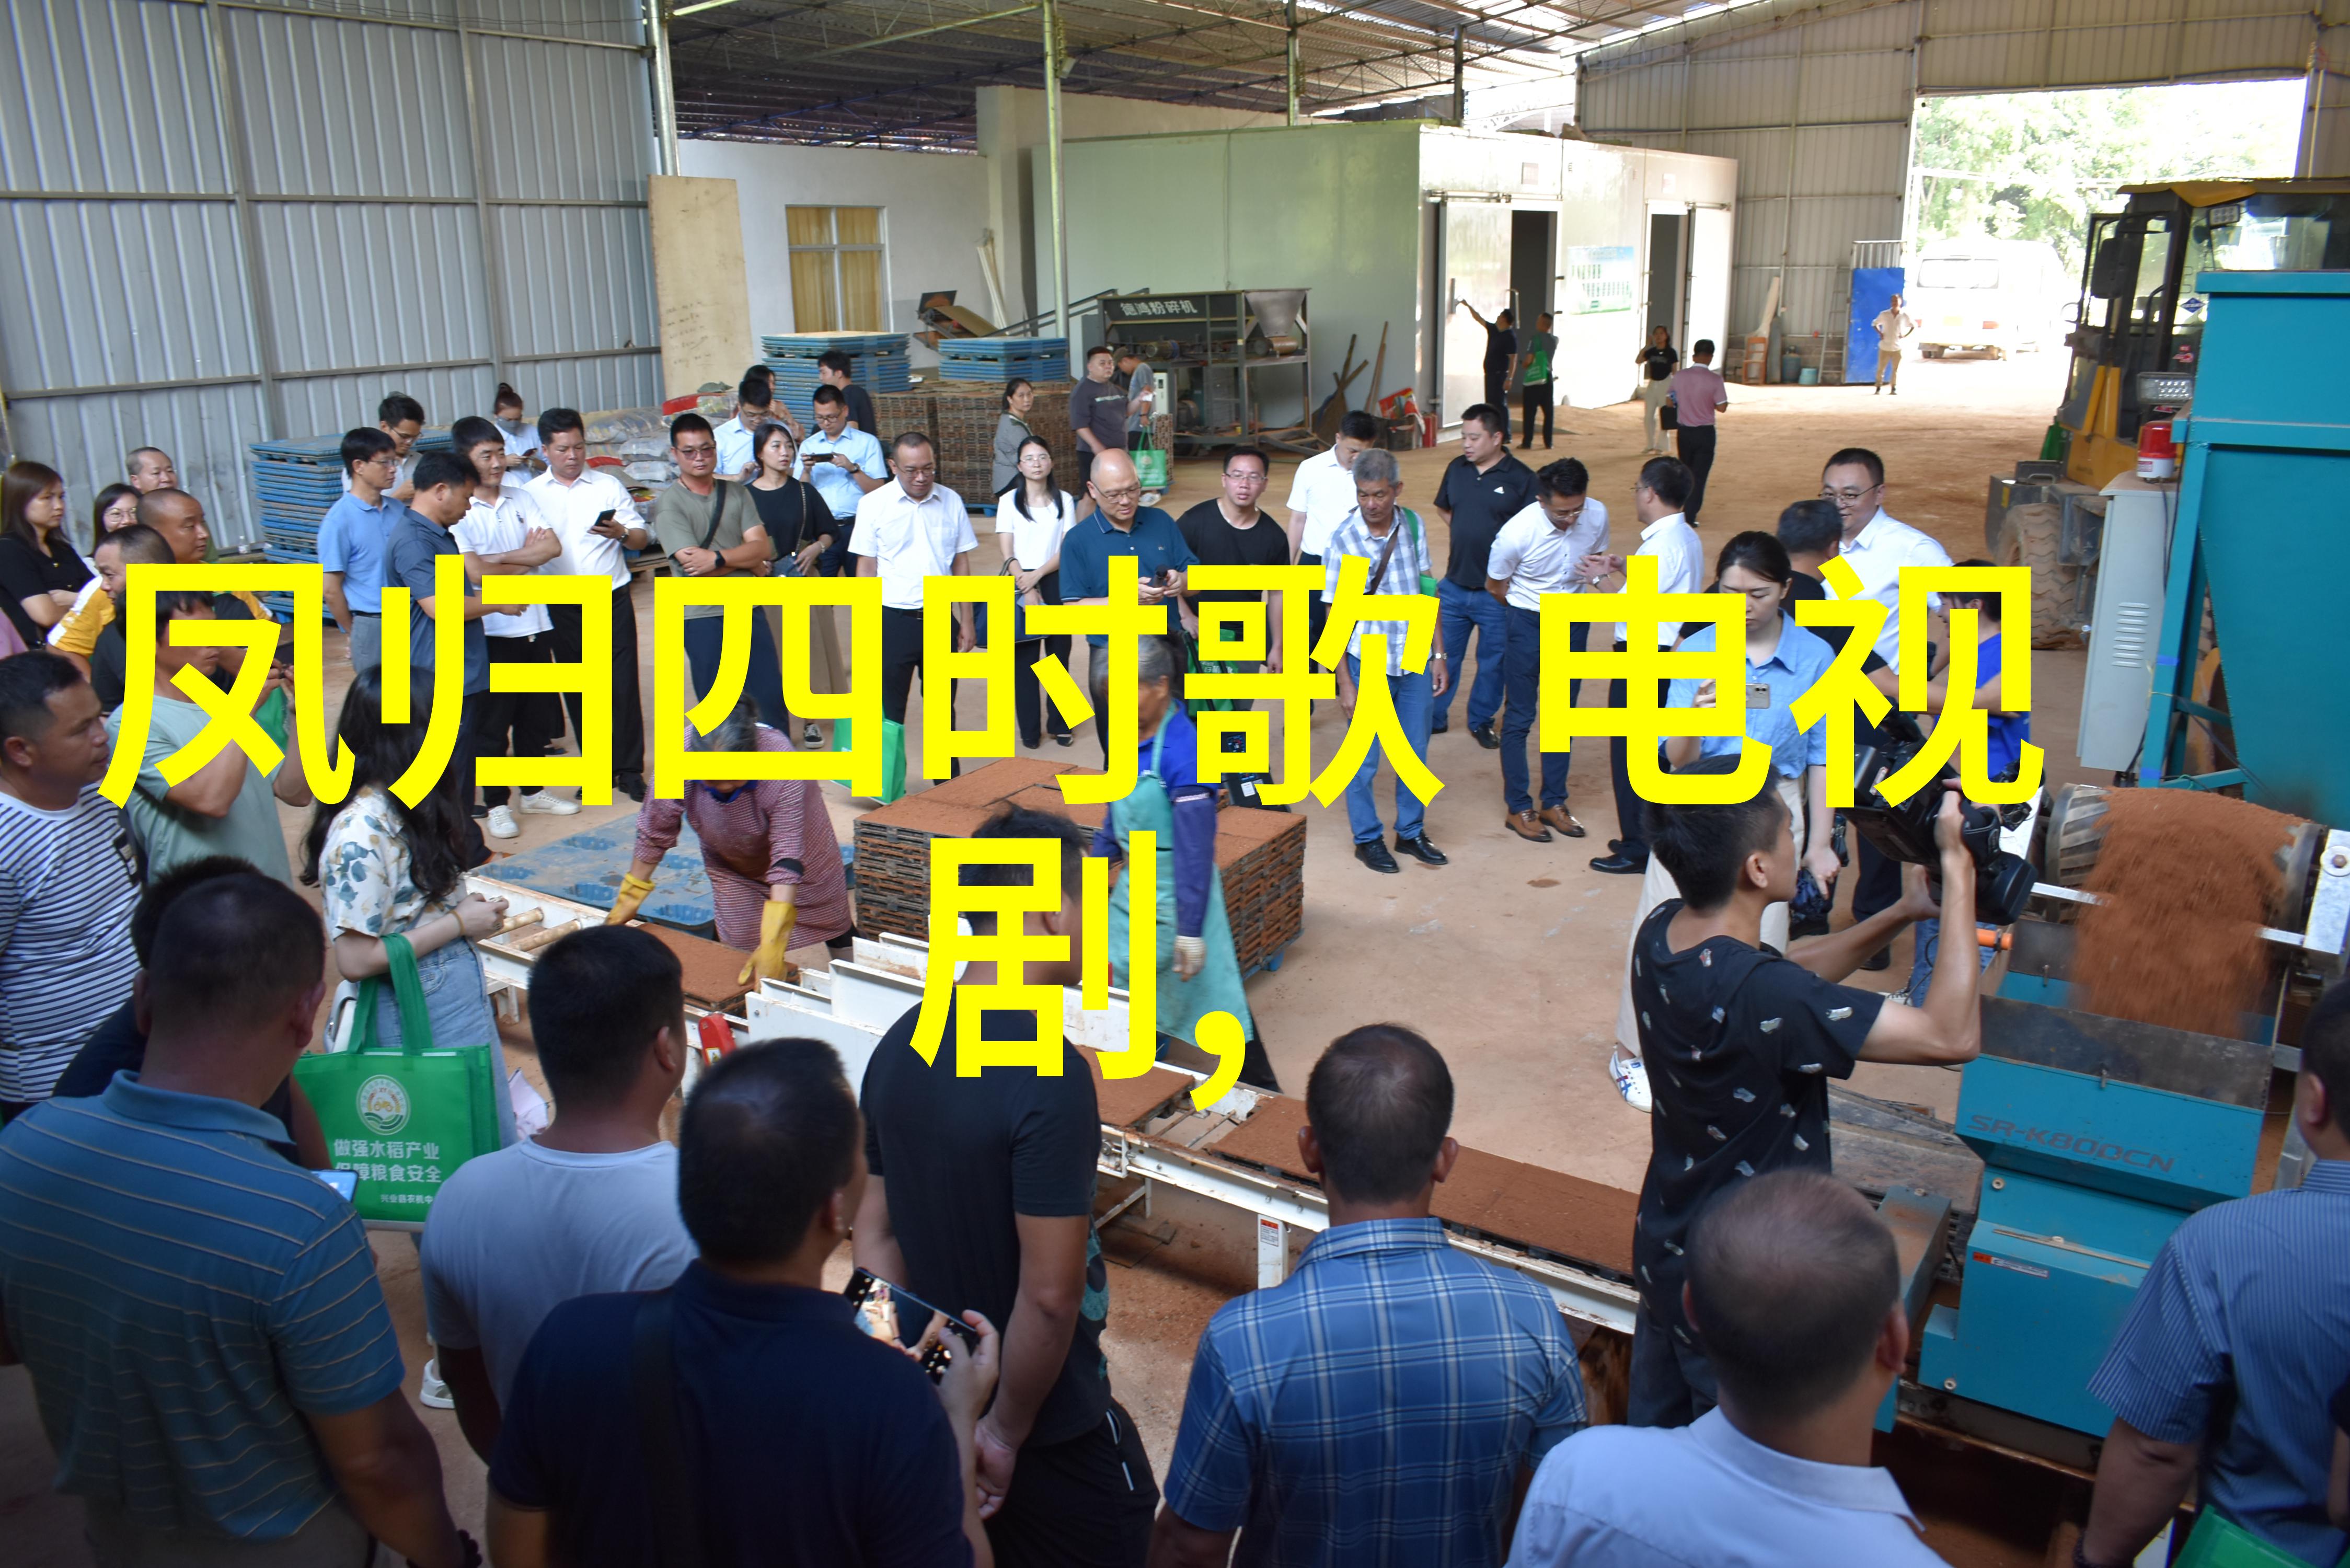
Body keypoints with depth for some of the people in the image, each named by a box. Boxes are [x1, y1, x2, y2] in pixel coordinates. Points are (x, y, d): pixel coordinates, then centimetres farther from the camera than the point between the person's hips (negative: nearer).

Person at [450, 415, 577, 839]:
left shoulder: (519, 498, 8)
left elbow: (552, 546, -3)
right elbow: (476, 573, -19)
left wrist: (501, 558, -14)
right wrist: (527, 558, -6)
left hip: (535, 624, 6)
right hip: (491, 631, -6)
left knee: (537, 714, 15)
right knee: (492, 721, 4)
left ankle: (532, 792, 30)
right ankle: (496, 804, 15)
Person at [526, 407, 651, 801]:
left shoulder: (608, 486, 5)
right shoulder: (530, 494, 6)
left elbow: (643, 537, 3)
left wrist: (621, 533, -18)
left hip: (612, 601, -1)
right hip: (562, 606, 1)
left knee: (623, 686, -1)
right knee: (578, 691, 8)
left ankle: (629, 768, 9)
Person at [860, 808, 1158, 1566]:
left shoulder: (899, 1049, -4)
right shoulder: (1051, 1077, -28)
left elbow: (874, 1233, 3)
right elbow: (1050, 1295, -28)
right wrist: (1007, 1432, -13)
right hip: (1055, 1432, -7)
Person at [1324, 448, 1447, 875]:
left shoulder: (1412, 525, -3)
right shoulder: (1343, 539, -15)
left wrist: (1438, 654, 6)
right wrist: (1344, 683, -11)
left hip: (1415, 659, 4)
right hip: (1368, 663, -4)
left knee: (1416, 753, 14)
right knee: (1365, 759, 7)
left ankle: (1411, 832, 31)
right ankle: (1368, 838, 24)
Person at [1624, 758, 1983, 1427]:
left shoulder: (1660, 935, -10)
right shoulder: (1758, 995, -35)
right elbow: (1951, 1036, -32)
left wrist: (1901, 914, -1)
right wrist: (1957, 869, -27)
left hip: (1665, 1252, 7)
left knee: (1651, 1428, 24)